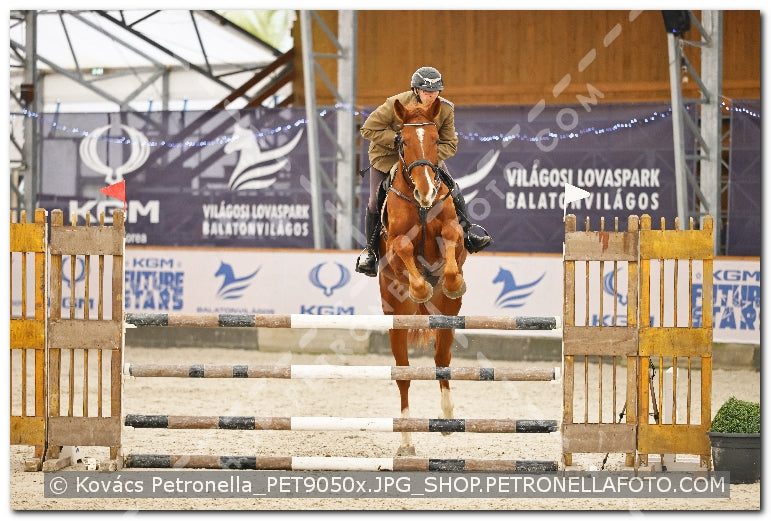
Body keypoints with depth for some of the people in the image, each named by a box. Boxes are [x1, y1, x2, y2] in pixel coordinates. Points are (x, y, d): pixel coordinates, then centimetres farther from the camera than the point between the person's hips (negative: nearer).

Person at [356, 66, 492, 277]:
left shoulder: (445, 109, -17)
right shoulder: (396, 104, -27)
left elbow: (450, 144, -9)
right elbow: (369, 129, -20)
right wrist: (397, 139, -31)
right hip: (388, 157, -3)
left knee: (454, 192, -6)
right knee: (376, 203, -6)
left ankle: (465, 235, 10)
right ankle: (370, 248, 14)